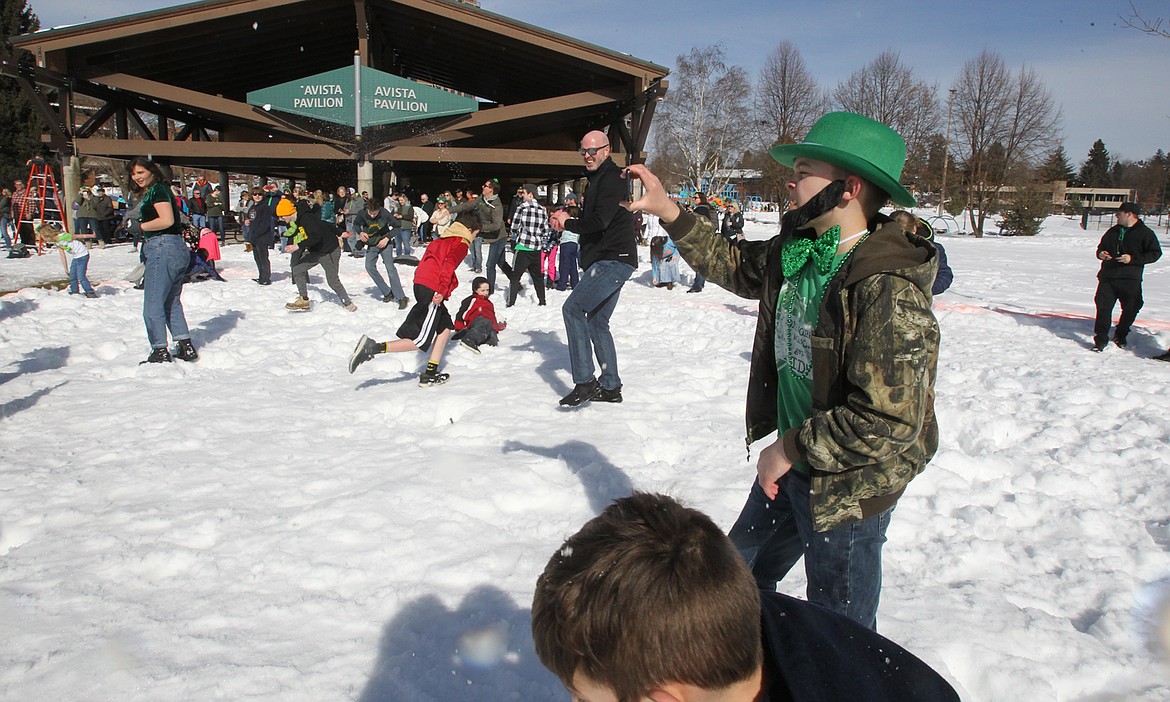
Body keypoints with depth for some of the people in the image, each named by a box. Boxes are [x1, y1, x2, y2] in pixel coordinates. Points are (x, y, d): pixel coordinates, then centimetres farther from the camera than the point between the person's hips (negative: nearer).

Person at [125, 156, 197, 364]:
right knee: (172, 302, 15)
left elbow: (167, 220, -21)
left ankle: (160, 352, -4)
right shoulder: (149, 193, 21)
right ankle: (186, 347, 15)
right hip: (177, 248, 10)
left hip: (163, 248, -10)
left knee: (153, 304, -5)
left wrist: (141, 226, -9)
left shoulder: (157, 190, -9)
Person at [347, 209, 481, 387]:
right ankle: (372, 348, -20)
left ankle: (430, 374, 18)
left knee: (445, 327, 19)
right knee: (420, 342, -8)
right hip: (432, 290, -9)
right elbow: (448, 265, -18)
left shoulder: (443, 239, 23)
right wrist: (442, 291, -24)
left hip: (421, 284, 9)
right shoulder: (461, 244, -2)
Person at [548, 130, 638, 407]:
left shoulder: (612, 179, -11)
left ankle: (584, 382, -16)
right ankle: (610, 387, 17)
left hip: (613, 261, -11)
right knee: (597, 322, 12)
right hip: (608, 261, 11)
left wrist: (567, 223, -8)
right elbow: (590, 222, 23)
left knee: (573, 308, -16)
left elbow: (599, 221, -24)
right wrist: (566, 222, 3)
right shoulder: (599, 178, 22)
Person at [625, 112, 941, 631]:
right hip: (791, 462, 9)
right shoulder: (794, 251, -3)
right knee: (740, 576, 29)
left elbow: (888, 422, -31)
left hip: (849, 487, -8)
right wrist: (666, 210, 8)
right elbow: (732, 264, 16)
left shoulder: (891, 293, -29)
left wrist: (791, 449, -20)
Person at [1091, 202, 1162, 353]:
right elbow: (1101, 247, 27)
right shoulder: (1113, 231, 14)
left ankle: (1120, 336, 28)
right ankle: (1101, 340, -2)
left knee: (1130, 309, 7)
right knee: (1103, 307, -7)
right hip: (1107, 277, 3)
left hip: (1130, 280, -3)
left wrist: (1133, 259, -17)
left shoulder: (1145, 233, -2)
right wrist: (1100, 253, 2)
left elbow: (1155, 253, -5)